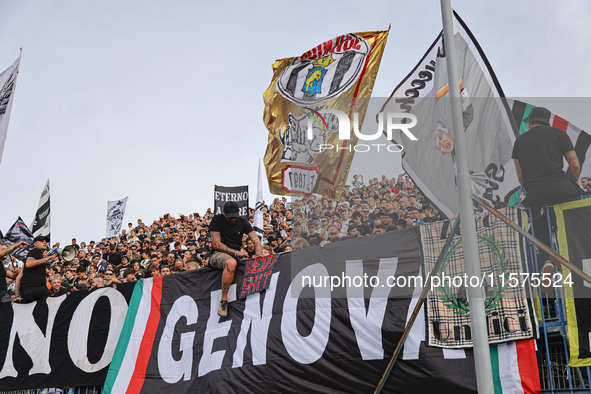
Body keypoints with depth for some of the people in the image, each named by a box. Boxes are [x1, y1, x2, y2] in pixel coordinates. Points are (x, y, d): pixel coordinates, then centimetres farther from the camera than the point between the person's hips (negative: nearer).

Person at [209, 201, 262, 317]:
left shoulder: (243, 222, 8)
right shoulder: (217, 220, -2)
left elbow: (256, 241, 3)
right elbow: (216, 244, -8)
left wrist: (258, 256, -17)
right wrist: (236, 252, -17)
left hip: (237, 255, 5)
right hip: (219, 254, -5)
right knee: (231, 263, -40)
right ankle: (223, 300, -31)